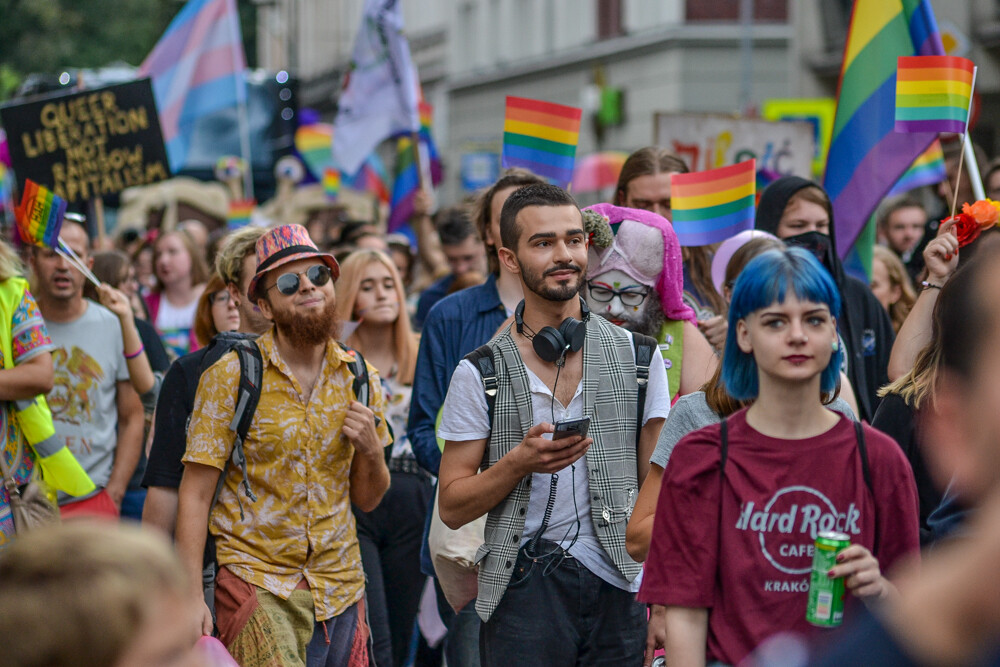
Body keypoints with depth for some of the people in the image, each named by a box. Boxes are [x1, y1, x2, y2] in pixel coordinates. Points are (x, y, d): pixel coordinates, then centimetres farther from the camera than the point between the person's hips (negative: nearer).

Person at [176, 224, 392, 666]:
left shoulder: (359, 377, 7)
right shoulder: (230, 376, -5)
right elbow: (195, 494, -6)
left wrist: (372, 449, -7)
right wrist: (192, 597, -13)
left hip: (340, 584, 4)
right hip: (256, 579, -4)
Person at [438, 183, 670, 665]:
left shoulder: (639, 357, 5)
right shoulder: (480, 374, 0)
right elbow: (452, 508, 1)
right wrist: (520, 461, -16)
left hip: (621, 589, 1)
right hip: (524, 592, -1)